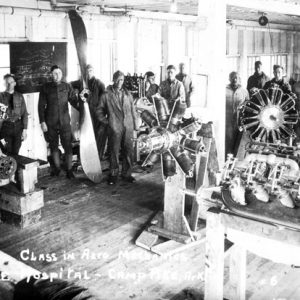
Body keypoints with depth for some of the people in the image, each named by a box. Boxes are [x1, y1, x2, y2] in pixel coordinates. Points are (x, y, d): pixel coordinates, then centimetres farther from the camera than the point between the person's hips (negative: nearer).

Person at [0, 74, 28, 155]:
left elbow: (24, 113, 6)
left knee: (15, 152, 3)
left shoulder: (19, 96, 8)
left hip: (18, 127, 1)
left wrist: (25, 129, -1)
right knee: (8, 152, -5)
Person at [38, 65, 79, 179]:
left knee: (68, 146, -2)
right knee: (53, 146, 11)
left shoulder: (67, 86, 2)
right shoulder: (46, 87, 0)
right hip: (50, 122, 1)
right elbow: (41, 105, 1)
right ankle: (57, 167, 27)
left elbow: (74, 100, -2)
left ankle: (69, 169, 10)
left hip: (65, 121, 0)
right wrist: (42, 122, -4)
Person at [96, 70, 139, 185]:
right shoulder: (106, 95, 3)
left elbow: (133, 110, 14)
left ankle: (127, 173, 17)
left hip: (128, 128, 3)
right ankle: (113, 174, 12)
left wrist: (136, 124, 9)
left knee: (128, 151, 5)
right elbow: (99, 111, 9)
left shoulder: (127, 94, 13)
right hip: (114, 128, -3)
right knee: (114, 152, 0)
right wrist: (105, 121, 0)